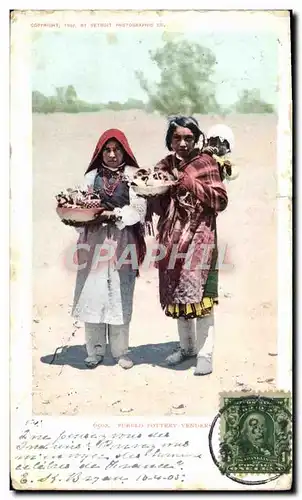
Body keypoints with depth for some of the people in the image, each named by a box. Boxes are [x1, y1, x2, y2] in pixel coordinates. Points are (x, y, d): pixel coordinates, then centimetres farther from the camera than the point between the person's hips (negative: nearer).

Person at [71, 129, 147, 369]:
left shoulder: (134, 176, 3)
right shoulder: (92, 176, 11)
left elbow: (139, 209, -5)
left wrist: (114, 214, -18)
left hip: (122, 242, -2)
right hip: (94, 241, 2)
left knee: (121, 297, 1)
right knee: (93, 295, 0)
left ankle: (121, 351, 13)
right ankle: (95, 351, 11)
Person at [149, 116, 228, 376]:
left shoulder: (205, 162, -3)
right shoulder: (164, 166, 10)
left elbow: (220, 200, -10)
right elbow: (156, 205, 12)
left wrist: (188, 181, -15)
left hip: (199, 237, -5)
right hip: (172, 238, 5)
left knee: (199, 294, -8)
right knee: (177, 293, 10)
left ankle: (205, 353, 3)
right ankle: (187, 346, 26)